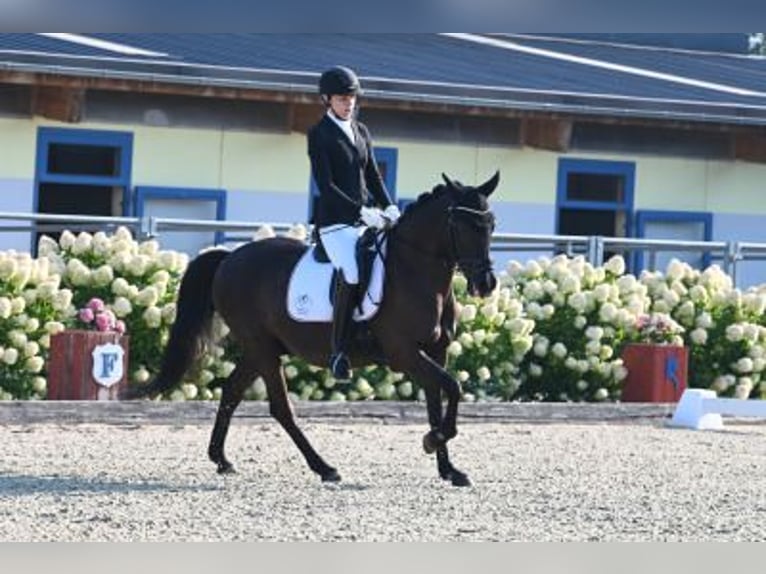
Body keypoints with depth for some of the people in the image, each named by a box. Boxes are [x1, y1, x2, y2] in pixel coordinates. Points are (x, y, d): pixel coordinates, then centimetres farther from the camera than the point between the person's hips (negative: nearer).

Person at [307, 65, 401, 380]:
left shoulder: (361, 131, 16)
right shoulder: (318, 135, -4)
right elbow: (325, 185, -11)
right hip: (335, 221, -7)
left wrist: (388, 206, 3)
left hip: (367, 218, 7)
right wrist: (361, 211, -18)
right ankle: (339, 351, -20)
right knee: (351, 275, -25)